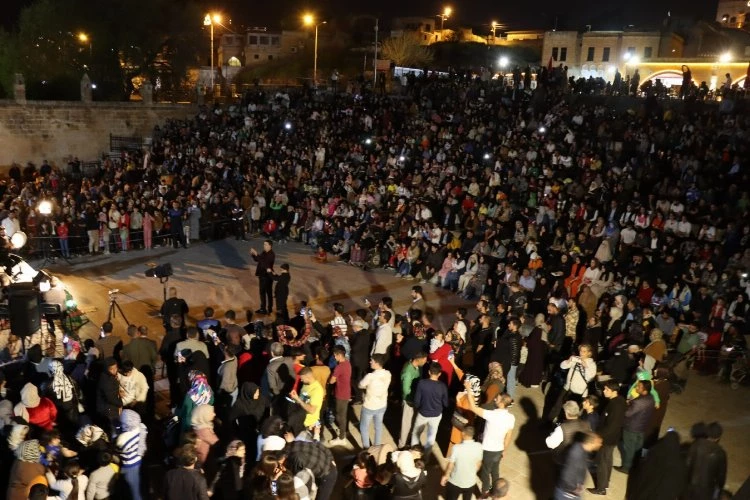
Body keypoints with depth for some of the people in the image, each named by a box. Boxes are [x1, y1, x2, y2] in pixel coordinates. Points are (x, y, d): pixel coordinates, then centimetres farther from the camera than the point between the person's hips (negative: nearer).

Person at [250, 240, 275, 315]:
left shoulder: (271, 255, -19)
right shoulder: (264, 253, 7)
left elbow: (264, 262, -30)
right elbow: (257, 260, 15)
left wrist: (257, 254, -30)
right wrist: (252, 254, -3)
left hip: (268, 276, -9)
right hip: (262, 275, 9)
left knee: (269, 292, 1)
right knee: (262, 292, 16)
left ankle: (269, 309, 9)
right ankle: (263, 308, 28)